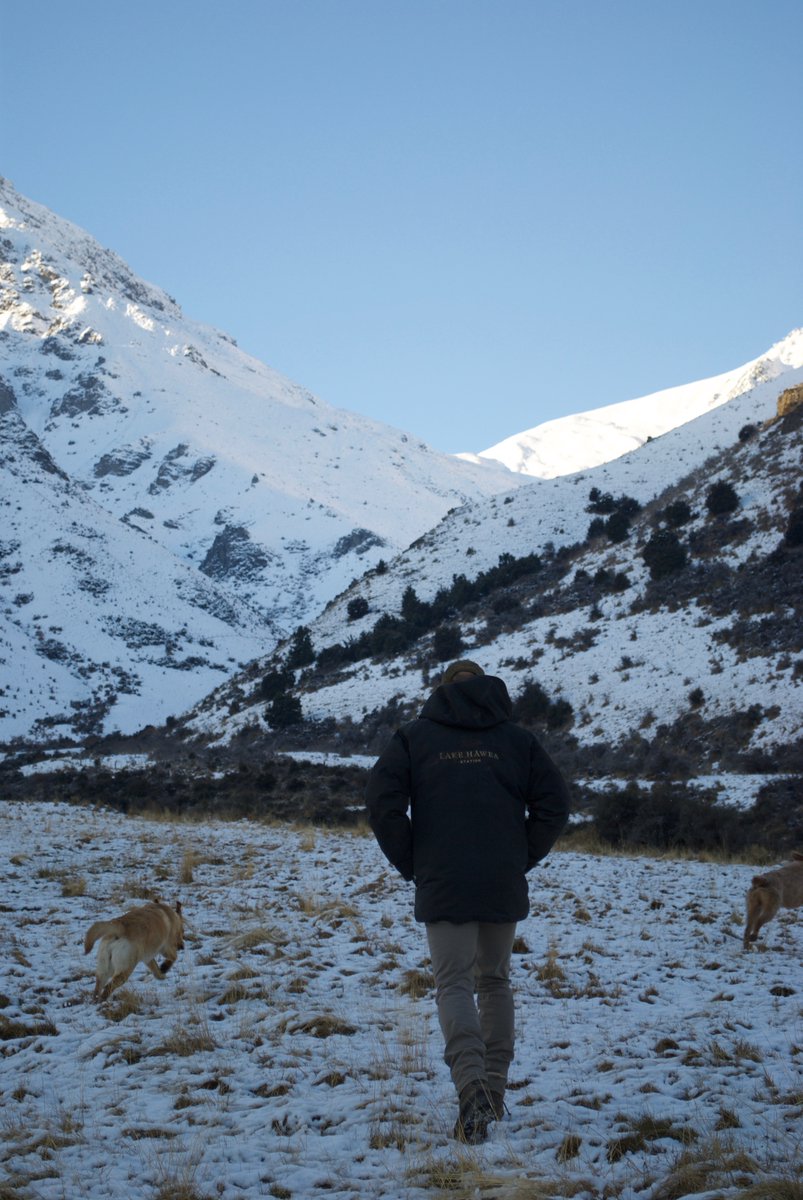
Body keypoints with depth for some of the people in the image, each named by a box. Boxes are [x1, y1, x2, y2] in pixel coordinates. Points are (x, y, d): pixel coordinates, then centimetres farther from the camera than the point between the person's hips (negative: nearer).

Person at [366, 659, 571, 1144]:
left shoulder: (414, 736, 4)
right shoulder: (517, 739, 9)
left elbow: (383, 801, -6)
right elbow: (554, 802, 2)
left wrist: (410, 864, 3)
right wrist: (524, 858, 9)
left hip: (442, 886, -2)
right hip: (505, 886, 2)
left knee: (453, 984, -2)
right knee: (495, 980, 18)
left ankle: (472, 1084, -23)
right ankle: (495, 1089, 22)